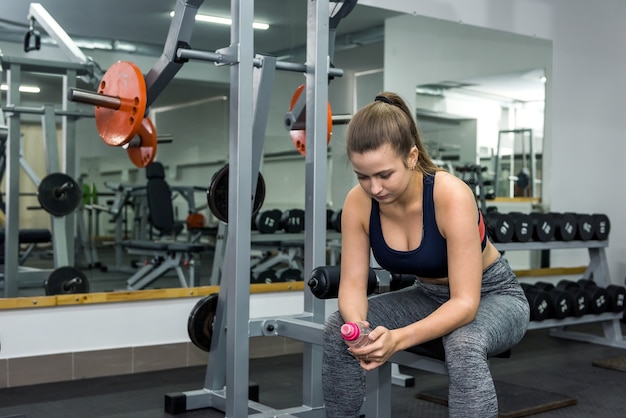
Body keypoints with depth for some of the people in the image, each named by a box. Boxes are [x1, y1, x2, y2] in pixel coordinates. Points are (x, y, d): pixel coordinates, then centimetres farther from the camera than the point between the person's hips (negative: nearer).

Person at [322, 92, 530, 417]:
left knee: (464, 346, -37)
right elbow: (353, 283, -15)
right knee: (337, 329, -16)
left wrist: (399, 338, -47)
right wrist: (357, 325, -37)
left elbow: (465, 302, -33)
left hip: (492, 296, -4)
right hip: (429, 296, 5)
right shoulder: (358, 202, -19)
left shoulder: (451, 196, -33)